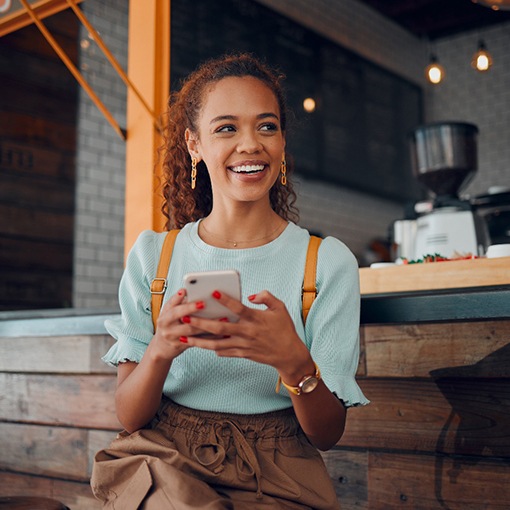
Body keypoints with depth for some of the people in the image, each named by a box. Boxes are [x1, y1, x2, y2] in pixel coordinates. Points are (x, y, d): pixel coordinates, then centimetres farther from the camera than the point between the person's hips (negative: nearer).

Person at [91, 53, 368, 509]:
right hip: (160, 461, 0)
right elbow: (129, 418, 0)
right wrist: (161, 350, -21)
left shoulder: (328, 261, -2)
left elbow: (328, 434, -4)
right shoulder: (151, 255, 2)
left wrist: (294, 361, -25)